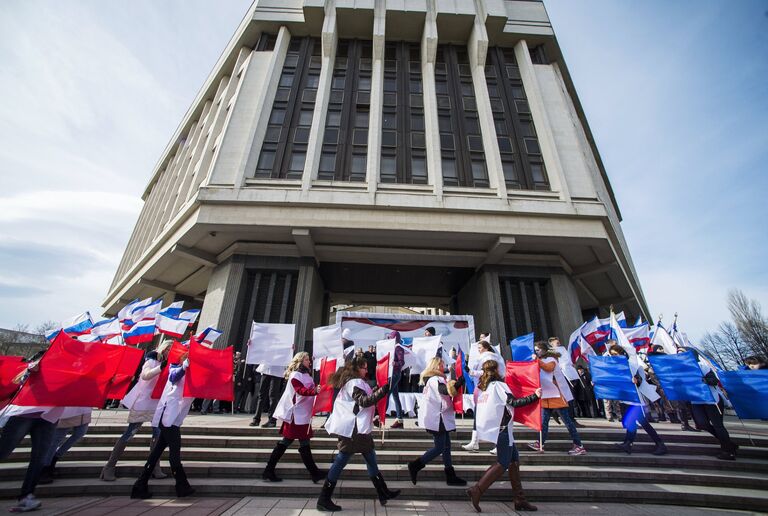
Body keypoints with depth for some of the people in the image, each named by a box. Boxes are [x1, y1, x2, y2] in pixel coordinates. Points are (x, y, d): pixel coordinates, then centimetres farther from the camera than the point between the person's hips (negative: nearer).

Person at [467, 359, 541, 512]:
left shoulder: (483, 387, 11)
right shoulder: (498, 385, -12)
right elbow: (513, 402, -22)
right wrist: (534, 396, -19)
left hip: (496, 428, 8)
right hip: (501, 428, -8)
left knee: (514, 458, 15)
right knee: (503, 463, -1)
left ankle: (519, 499, 18)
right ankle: (476, 490, -6)